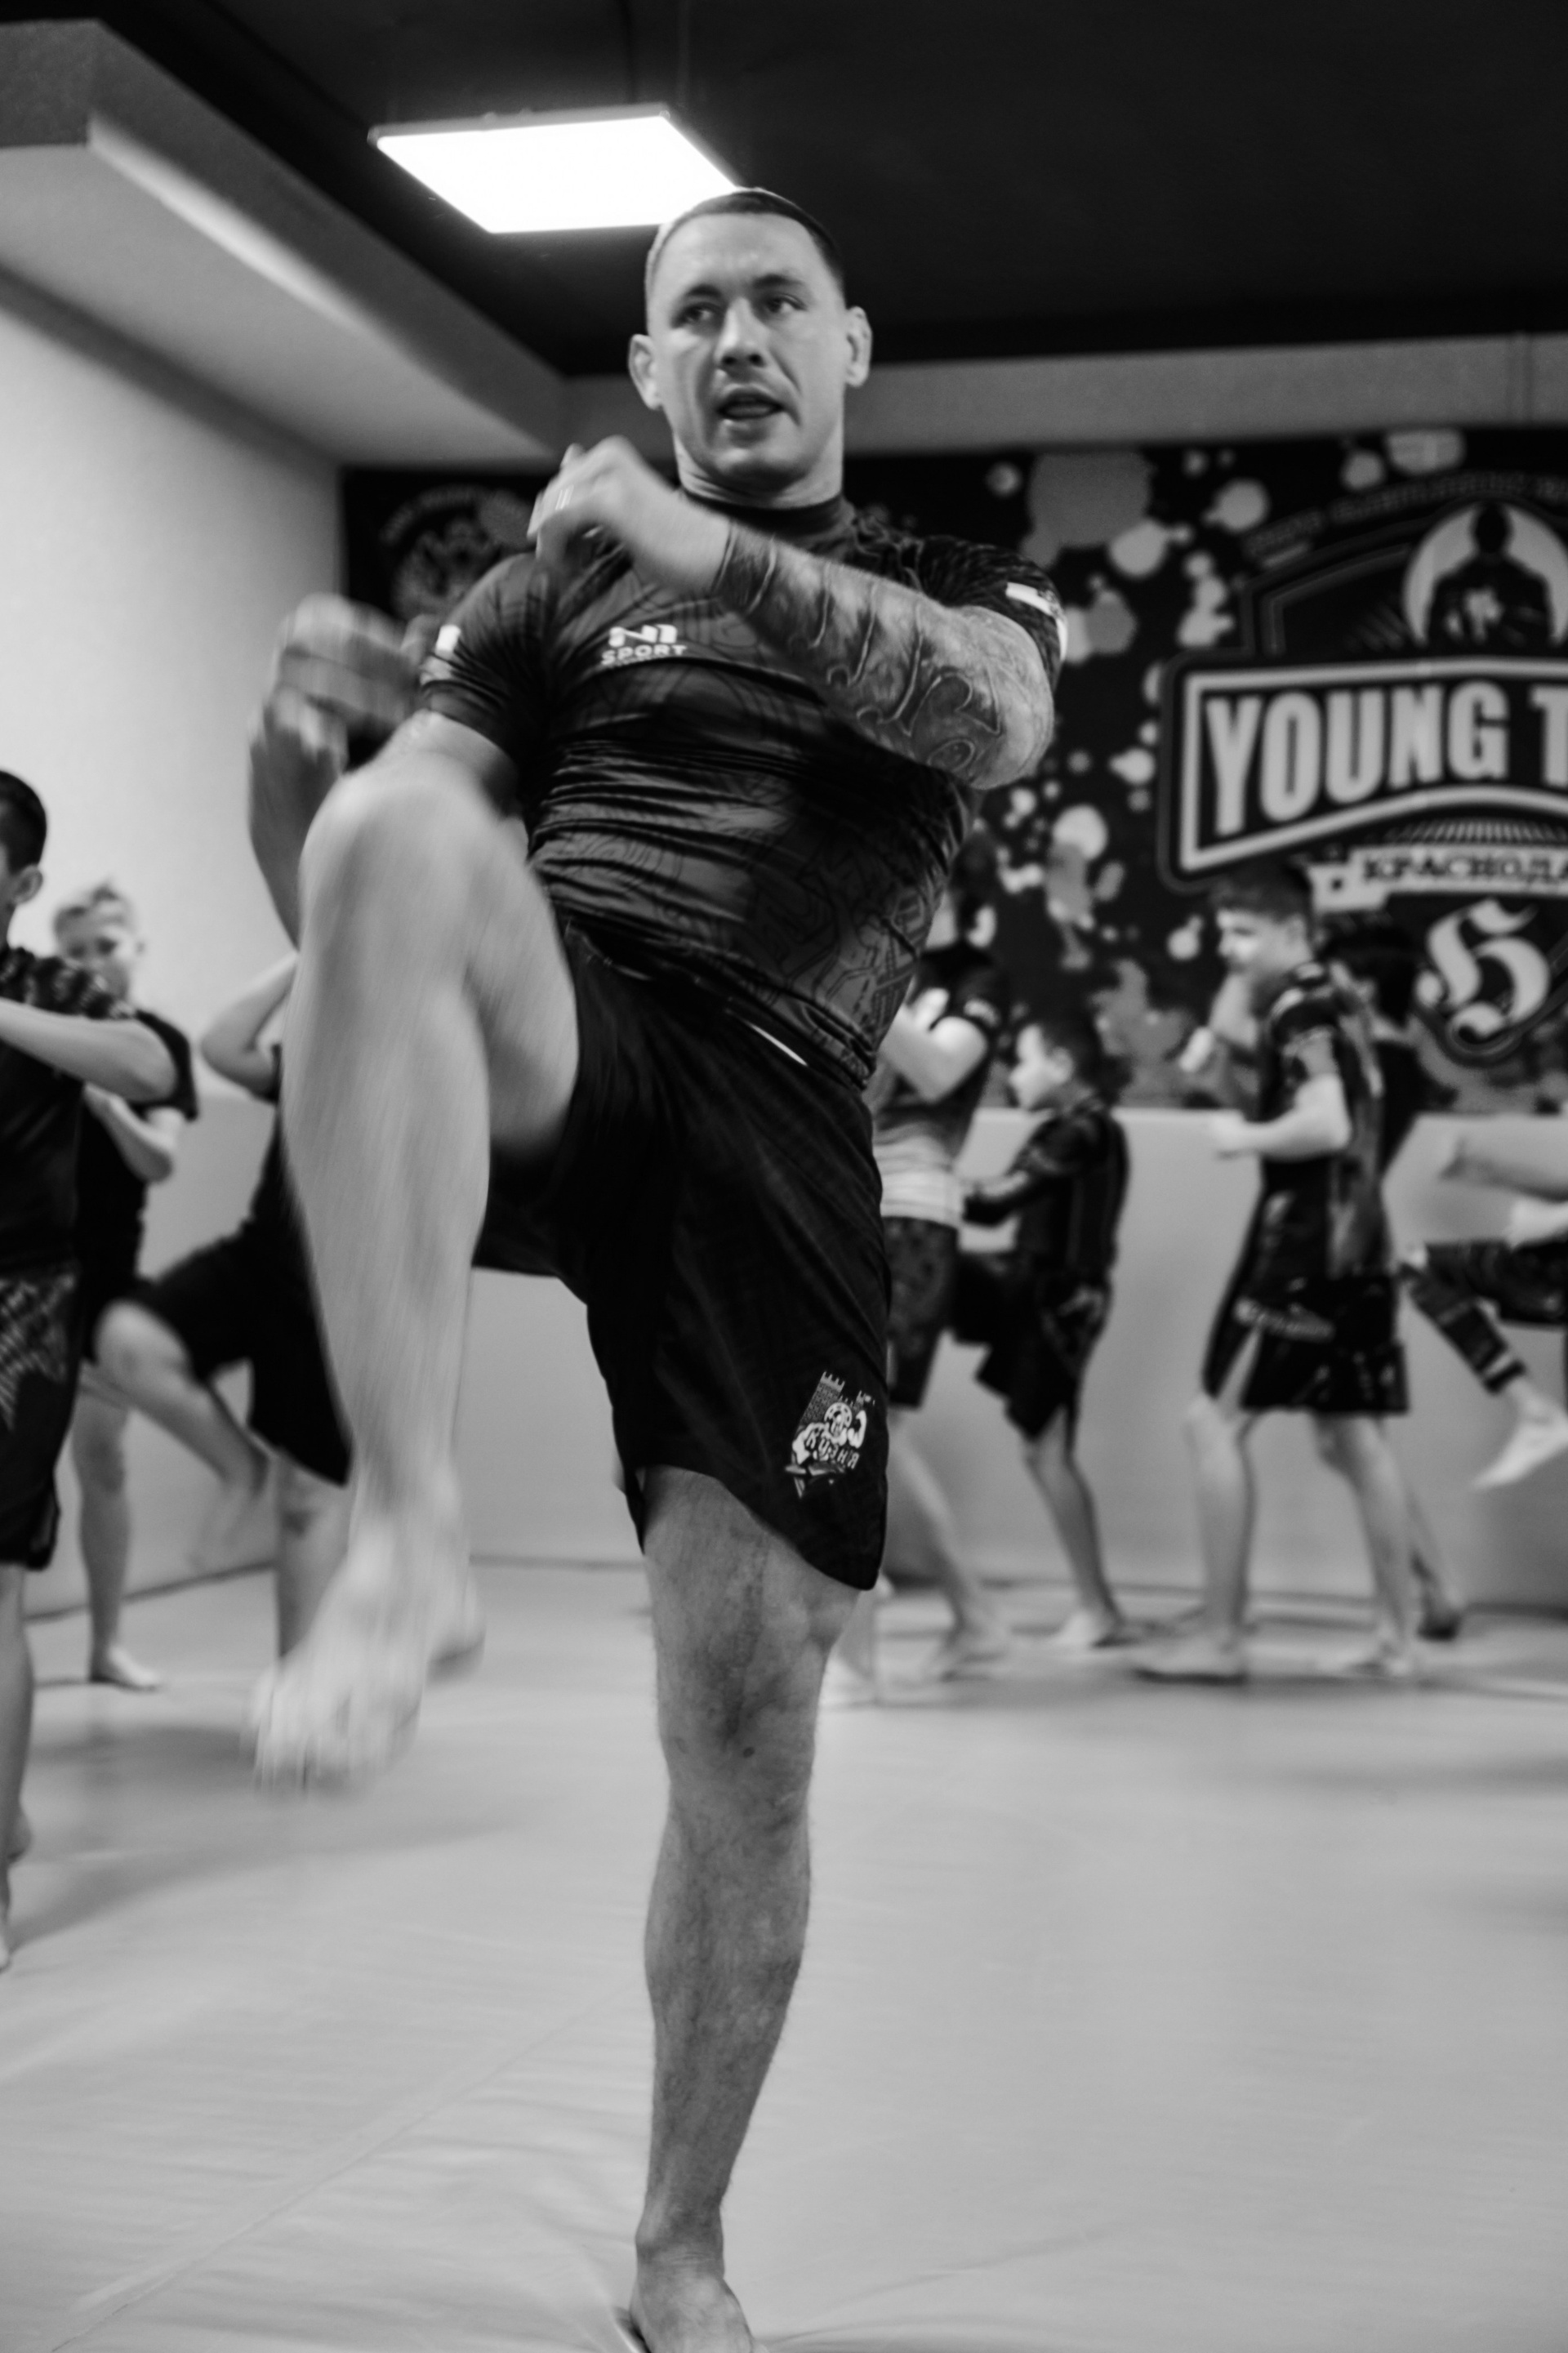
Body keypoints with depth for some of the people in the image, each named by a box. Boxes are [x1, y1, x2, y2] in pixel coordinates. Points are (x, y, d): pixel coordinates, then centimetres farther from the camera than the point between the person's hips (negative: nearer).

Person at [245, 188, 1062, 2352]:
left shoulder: (968, 599, 19)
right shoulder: (558, 589, 20)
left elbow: (991, 719, -8)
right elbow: (319, 892, 10)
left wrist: (717, 552, -15)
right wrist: (295, 732, -11)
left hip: (774, 1136, 0)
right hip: (538, 1058, 0)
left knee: (747, 1738, -3)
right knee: (400, 844, -35)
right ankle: (405, 1526, -38)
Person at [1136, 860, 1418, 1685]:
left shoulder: (1299, 1012, -12)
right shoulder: (1338, 1001, 16)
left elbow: (1326, 1124, -25)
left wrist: (1243, 1136, -11)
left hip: (1303, 1239, -9)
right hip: (1358, 1243, 9)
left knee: (1215, 1420, -5)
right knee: (1351, 1435, 11)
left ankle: (1221, 1637, -3)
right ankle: (1399, 1637, 13)